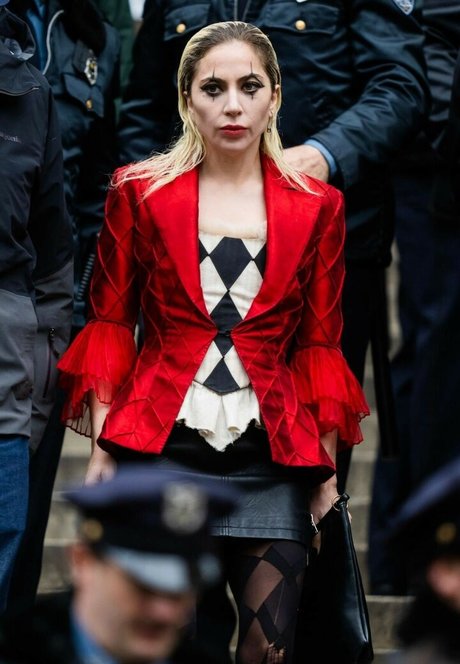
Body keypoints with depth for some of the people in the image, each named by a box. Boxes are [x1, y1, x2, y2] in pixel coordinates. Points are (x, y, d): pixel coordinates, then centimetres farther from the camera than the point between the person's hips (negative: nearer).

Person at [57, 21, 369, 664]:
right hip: (158, 446, -1)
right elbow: (109, 326, 6)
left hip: (271, 459, 1)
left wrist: (327, 471, 7)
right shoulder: (139, 192, 6)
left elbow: (320, 345, 11)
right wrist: (102, 450, -2)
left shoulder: (317, 206, 8)